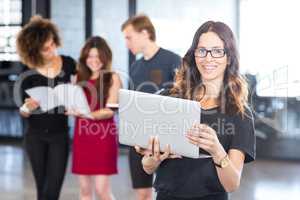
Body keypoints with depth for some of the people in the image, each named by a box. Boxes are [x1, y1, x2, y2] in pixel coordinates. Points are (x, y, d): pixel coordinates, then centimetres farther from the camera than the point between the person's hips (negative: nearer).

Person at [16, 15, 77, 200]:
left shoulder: (68, 64, -5)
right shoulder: (28, 76, -7)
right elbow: (24, 113, 1)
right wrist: (27, 107, -22)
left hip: (60, 135, 0)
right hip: (36, 137, 0)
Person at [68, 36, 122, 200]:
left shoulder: (112, 78, 0)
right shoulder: (79, 78, 11)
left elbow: (110, 111, -10)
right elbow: (74, 106, 12)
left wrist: (88, 114, -26)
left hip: (103, 136, -4)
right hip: (82, 135, 5)